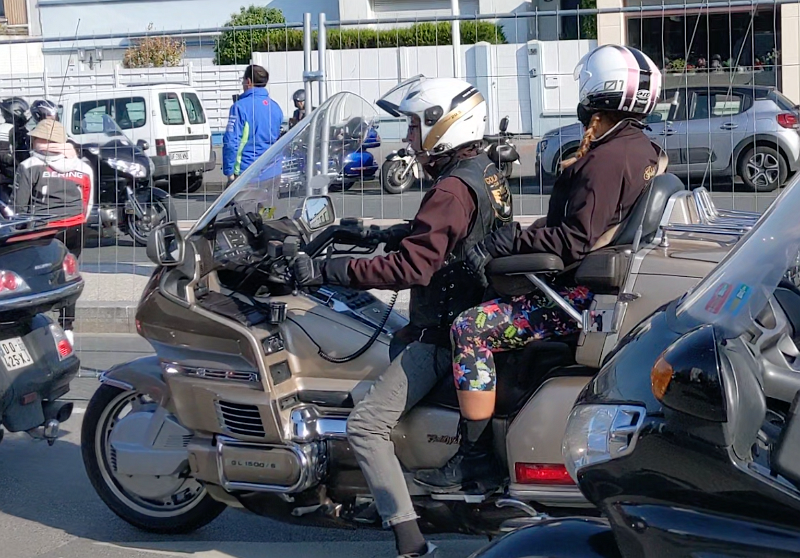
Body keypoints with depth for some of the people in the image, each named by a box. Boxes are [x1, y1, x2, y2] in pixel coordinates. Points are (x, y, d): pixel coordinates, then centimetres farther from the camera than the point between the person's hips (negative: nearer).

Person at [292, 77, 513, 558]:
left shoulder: (453, 189, -20)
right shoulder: (486, 174, 11)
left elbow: (411, 267, -28)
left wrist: (327, 270, -26)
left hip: (443, 332, -11)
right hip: (472, 315, 11)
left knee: (366, 425, -16)